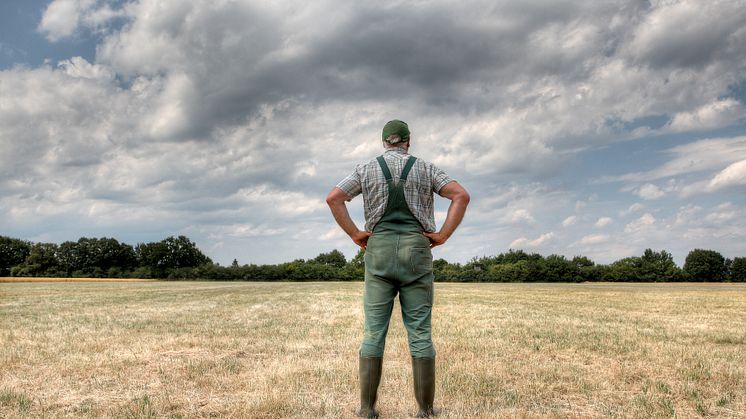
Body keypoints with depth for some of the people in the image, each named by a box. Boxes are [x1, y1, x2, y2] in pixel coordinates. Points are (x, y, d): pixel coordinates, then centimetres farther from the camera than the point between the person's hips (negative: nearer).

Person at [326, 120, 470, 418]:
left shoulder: (366, 170, 9)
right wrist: (443, 235, -2)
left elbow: (333, 197, -4)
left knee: (374, 332, 2)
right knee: (420, 333, 2)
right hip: (416, 251, 0)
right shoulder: (425, 169, 9)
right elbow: (461, 195, -3)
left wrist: (355, 234, -1)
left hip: (379, 251, 1)